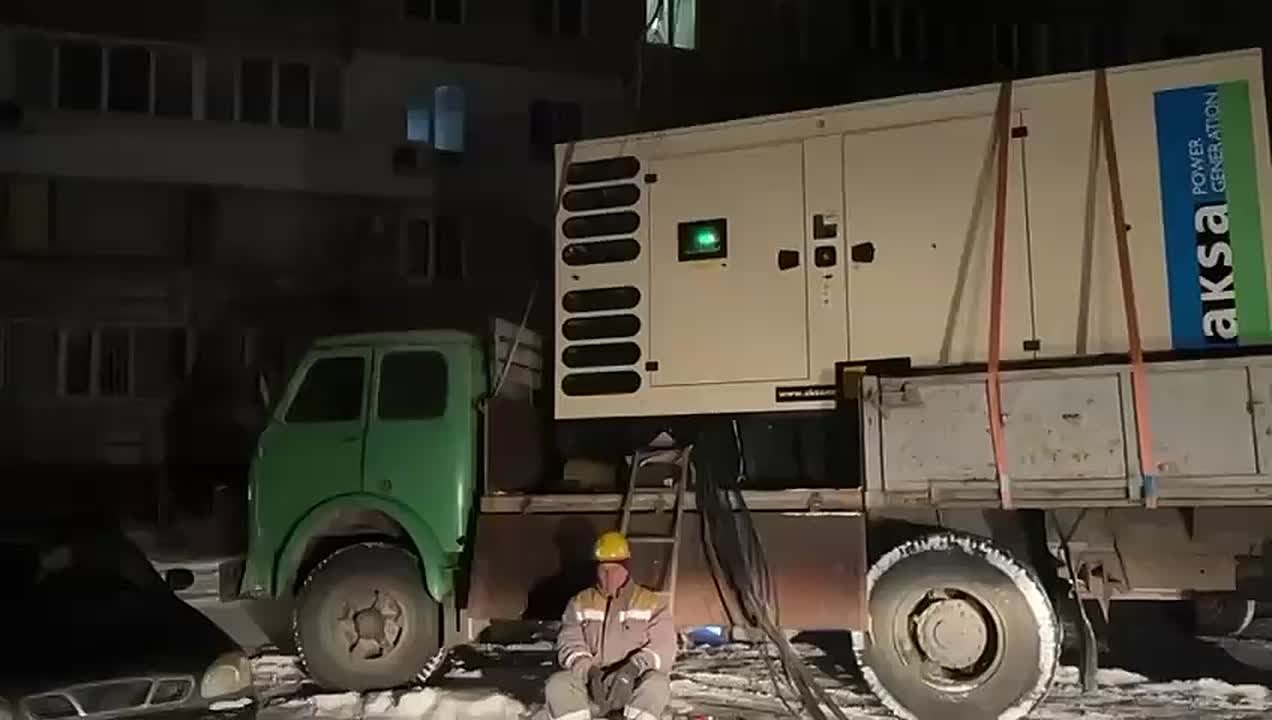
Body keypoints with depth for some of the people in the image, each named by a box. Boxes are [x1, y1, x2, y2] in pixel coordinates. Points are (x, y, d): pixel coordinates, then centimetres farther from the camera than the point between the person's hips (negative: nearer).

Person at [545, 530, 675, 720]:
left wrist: (634, 668, -25)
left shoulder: (651, 603, 6)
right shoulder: (580, 603, 11)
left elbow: (663, 647, -6)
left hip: (634, 686, -1)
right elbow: (569, 645, -1)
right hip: (590, 684, 2)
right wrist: (589, 671, -22)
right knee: (558, 684, -28)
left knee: (656, 683, -34)